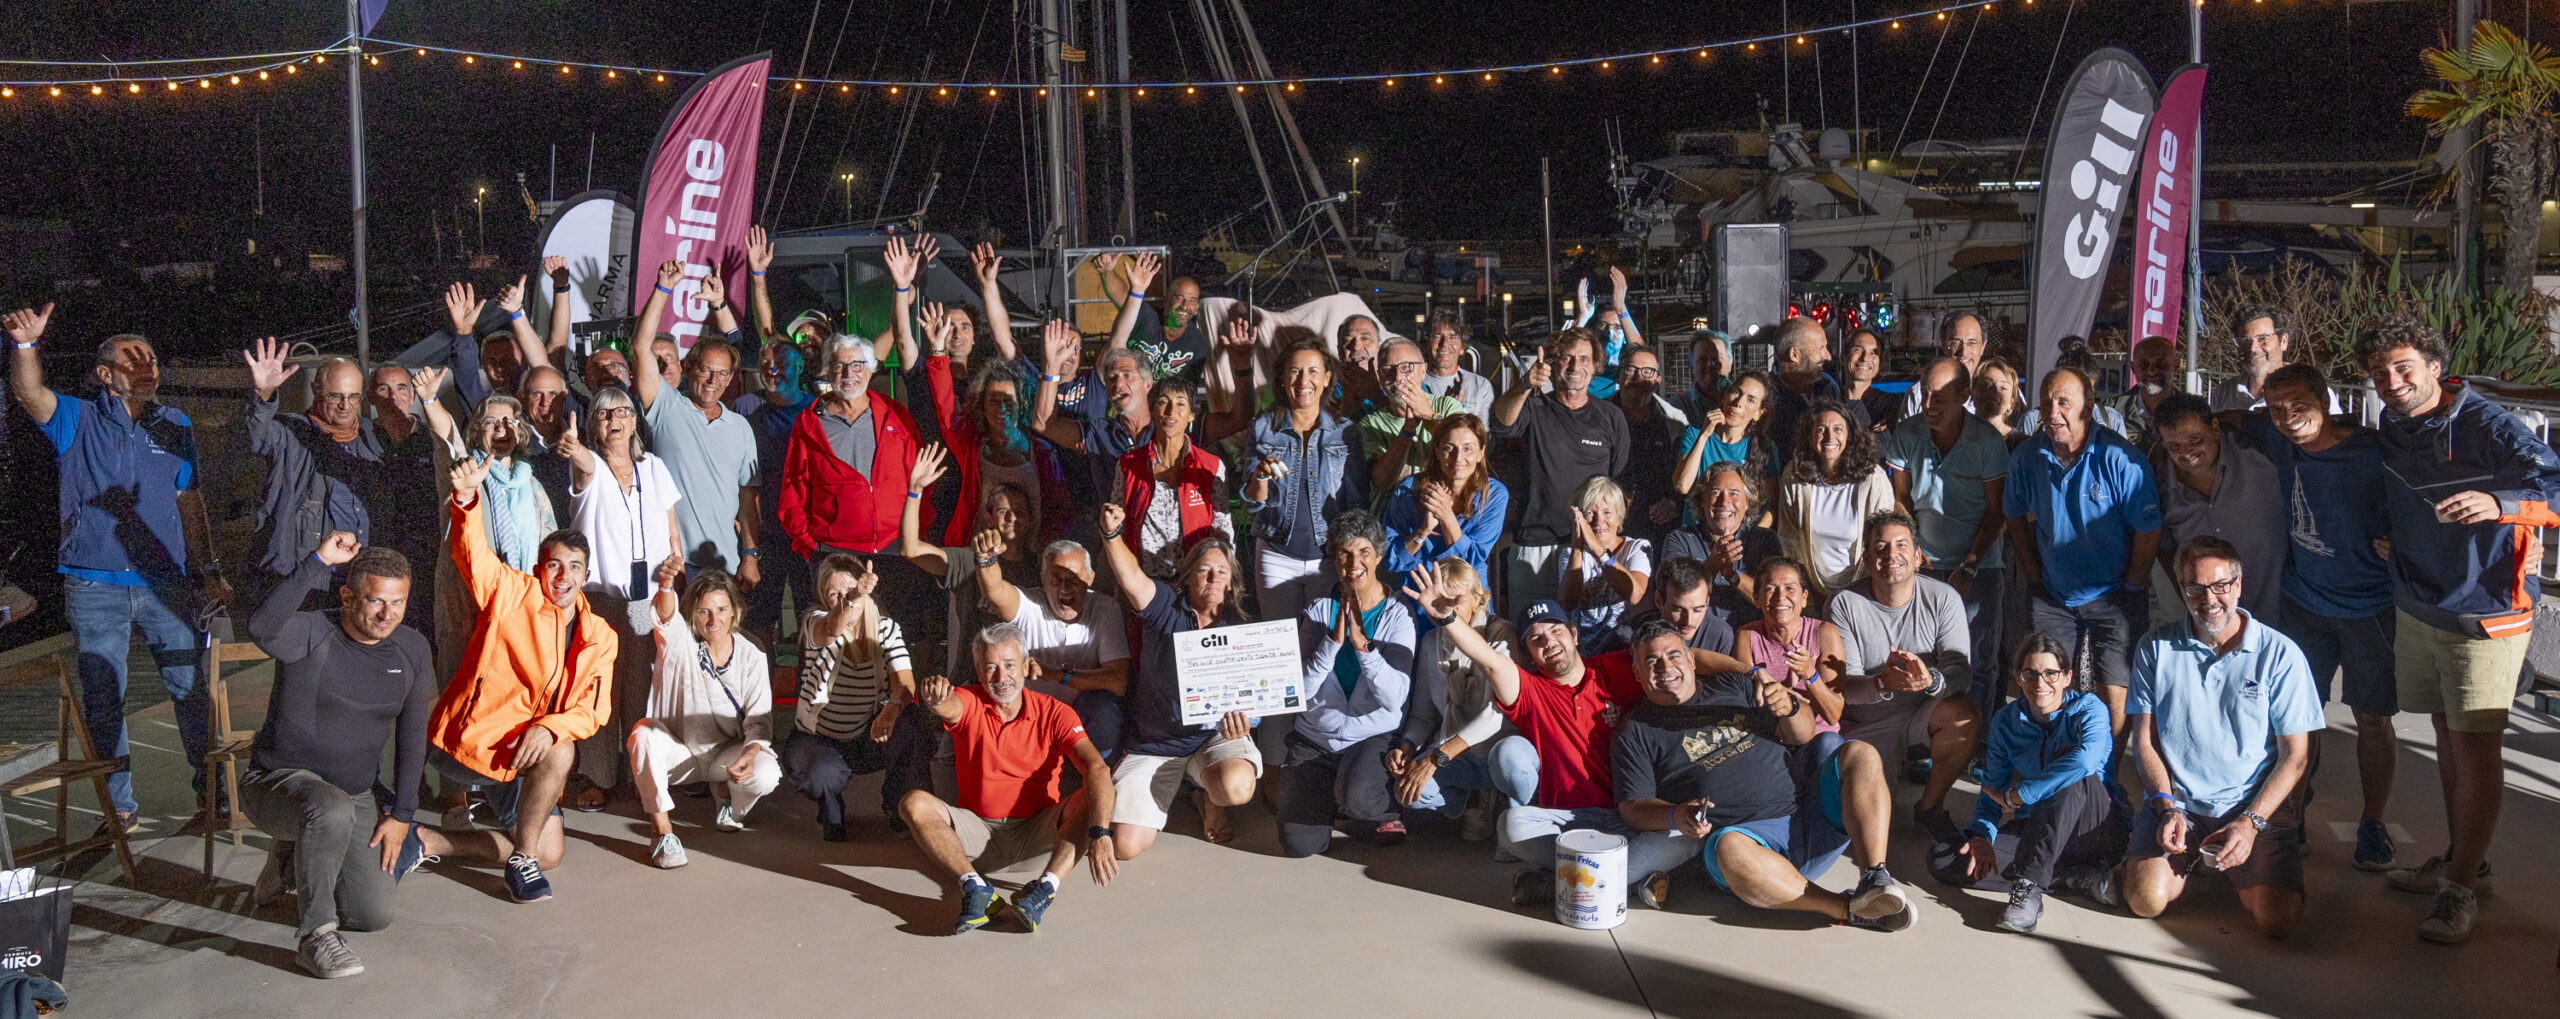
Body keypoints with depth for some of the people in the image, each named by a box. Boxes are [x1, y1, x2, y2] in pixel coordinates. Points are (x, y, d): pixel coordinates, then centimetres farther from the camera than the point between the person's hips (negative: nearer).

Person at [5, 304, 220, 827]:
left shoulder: (175, 426, 10)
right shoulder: (78, 421, 3)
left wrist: (209, 570, 10)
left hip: (166, 583, 1)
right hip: (94, 586, -1)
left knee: (192, 687, 1)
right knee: (102, 701, 4)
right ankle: (118, 808, 14)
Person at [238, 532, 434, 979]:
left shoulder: (411, 650, 0)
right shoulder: (310, 635, -15)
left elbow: (412, 737, 7)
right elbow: (262, 627, -40)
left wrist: (401, 814, 3)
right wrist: (318, 562, -42)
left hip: (354, 796, 5)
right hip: (277, 782, -5)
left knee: (375, 915, -5)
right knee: (333, 811, -41)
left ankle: (294, 863, 24)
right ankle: (316, 936, -22)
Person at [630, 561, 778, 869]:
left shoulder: (751, 656, -5)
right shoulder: (679, 640, -9)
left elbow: (759, 721, -6)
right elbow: (665, 613, -34)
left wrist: (750, 755, -27)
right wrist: (666, 584, -58)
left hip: (726, 754, 1)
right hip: (677, 752, -1)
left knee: (767, 774, -29)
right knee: (645, 731, -34)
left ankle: (726, 791, 11)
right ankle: (661, 828, -21)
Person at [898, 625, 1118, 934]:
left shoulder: (1054, 713, -5)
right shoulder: (969, 704, -2)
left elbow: (1097, 768, -20)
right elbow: (948, 707, -29)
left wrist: (1099, 834, -37)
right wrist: (933, 697, -56)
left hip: (1037, 831, -1)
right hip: (977, 830, 1)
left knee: (1091, 799, -26)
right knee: (914, 803, -23)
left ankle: (1046, 886, -42)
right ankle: (974, 886, -36)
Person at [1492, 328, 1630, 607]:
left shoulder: (1612, 417, 10)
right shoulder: (1535, 409, 5)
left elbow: (1623, 480, 12)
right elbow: (1502, 424, -18)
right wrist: (1525, 386, -37)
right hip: (1534, 544, 0)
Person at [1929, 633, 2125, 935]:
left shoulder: (2088, 709, -11)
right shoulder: (2006, 720, 3)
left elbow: (2085, 760, -34)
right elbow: (1992, 788, 3)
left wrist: (2015, 796, -28)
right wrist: (1982, 834, -19)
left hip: (2097, 831, -5)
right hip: (2033, 830, 5)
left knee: (2065, 757, -33)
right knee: (1941, 859, -17)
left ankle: (2028, 886, -37)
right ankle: (2080, 878, -20)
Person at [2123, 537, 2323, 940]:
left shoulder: (2280, 654, -3)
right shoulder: (2157, 649, 3)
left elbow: (2296, 757, -3)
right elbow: (2145, 741, 4)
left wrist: (2251, 822, -15)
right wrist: (2168, 808, -11)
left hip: (2259, 805, -1)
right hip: (2175, 801, 1)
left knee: (2277, 919, -18)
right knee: (2146, 900, -20)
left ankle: (2241, 872, 18)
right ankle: (2186, 860, 16)